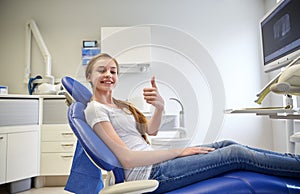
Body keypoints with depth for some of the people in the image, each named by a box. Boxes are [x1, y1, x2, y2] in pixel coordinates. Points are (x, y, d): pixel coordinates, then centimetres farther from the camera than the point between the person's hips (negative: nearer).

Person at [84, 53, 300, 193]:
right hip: (148, 174, -8)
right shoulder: (95, 109, -11)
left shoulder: (120, 105, 16)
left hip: (152, 163, 8)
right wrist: (179, 151, -15)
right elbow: (126, 158, -19)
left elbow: (150, 130, 11)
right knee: (236, 154, -10)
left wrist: (159, 107, -11)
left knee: (227, 144, 3)